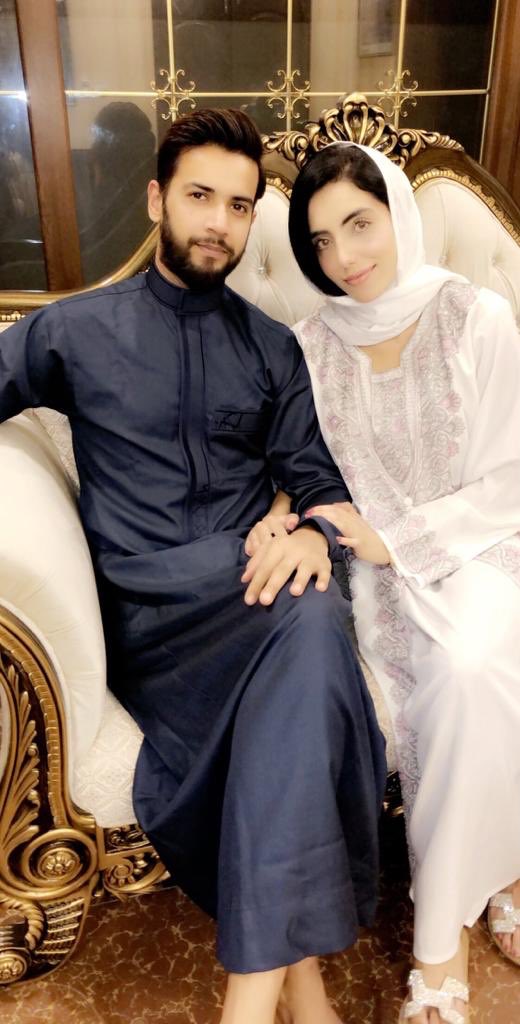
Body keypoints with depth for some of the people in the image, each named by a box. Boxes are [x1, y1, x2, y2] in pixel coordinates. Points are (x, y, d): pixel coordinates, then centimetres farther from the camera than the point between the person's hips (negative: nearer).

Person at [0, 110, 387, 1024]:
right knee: (307, 616, -32)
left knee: (307, 607, -34)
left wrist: (315, 531, -12)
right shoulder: (76, 330, 11)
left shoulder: (273, 348, 17)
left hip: (248, 598, 3)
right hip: (143, 613, -2)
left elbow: (316, 477, 12)